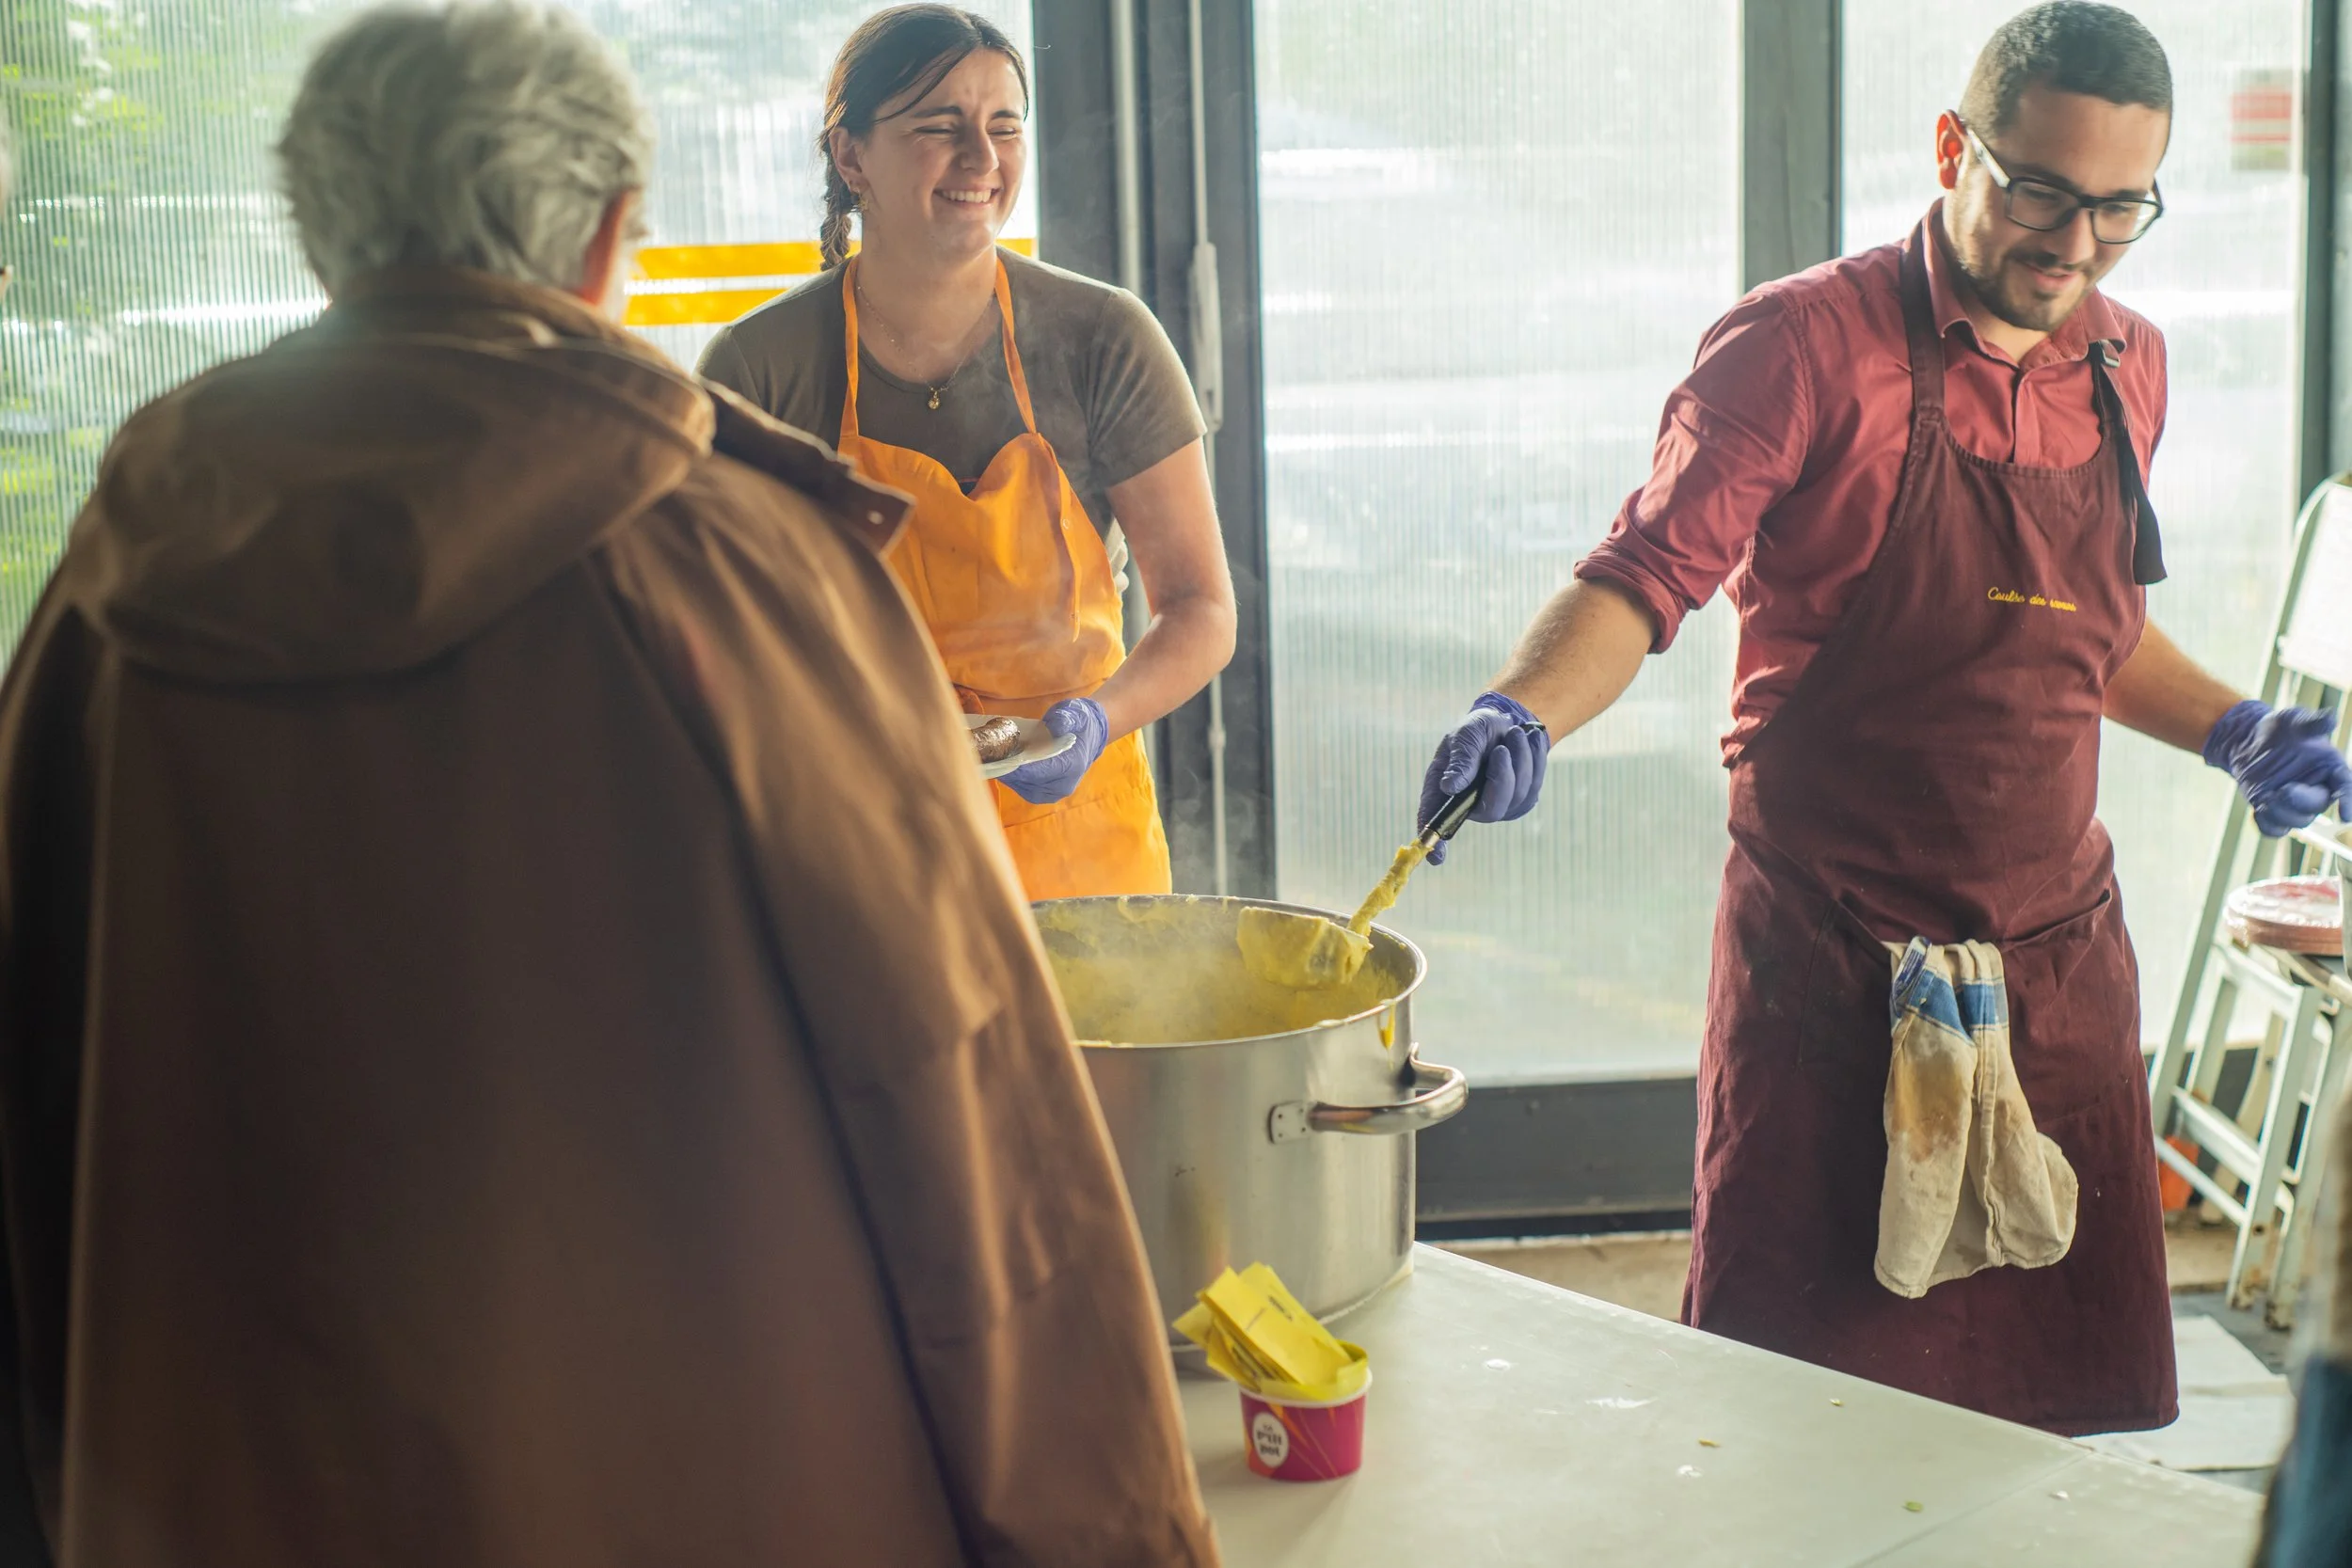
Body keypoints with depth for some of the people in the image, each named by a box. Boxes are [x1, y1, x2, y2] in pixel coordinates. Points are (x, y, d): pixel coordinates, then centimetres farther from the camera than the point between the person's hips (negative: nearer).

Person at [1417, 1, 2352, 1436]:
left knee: (2060, 1394, 10)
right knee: (1802, 1389, 2)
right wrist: (1521, 715, -32)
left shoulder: (2127, 366, 10)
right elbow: (1645, 576, -15)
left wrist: (2228, 728, 10)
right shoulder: (1808, 344, -10)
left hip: (2061, 946, 6)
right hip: (1835, 955, -5)